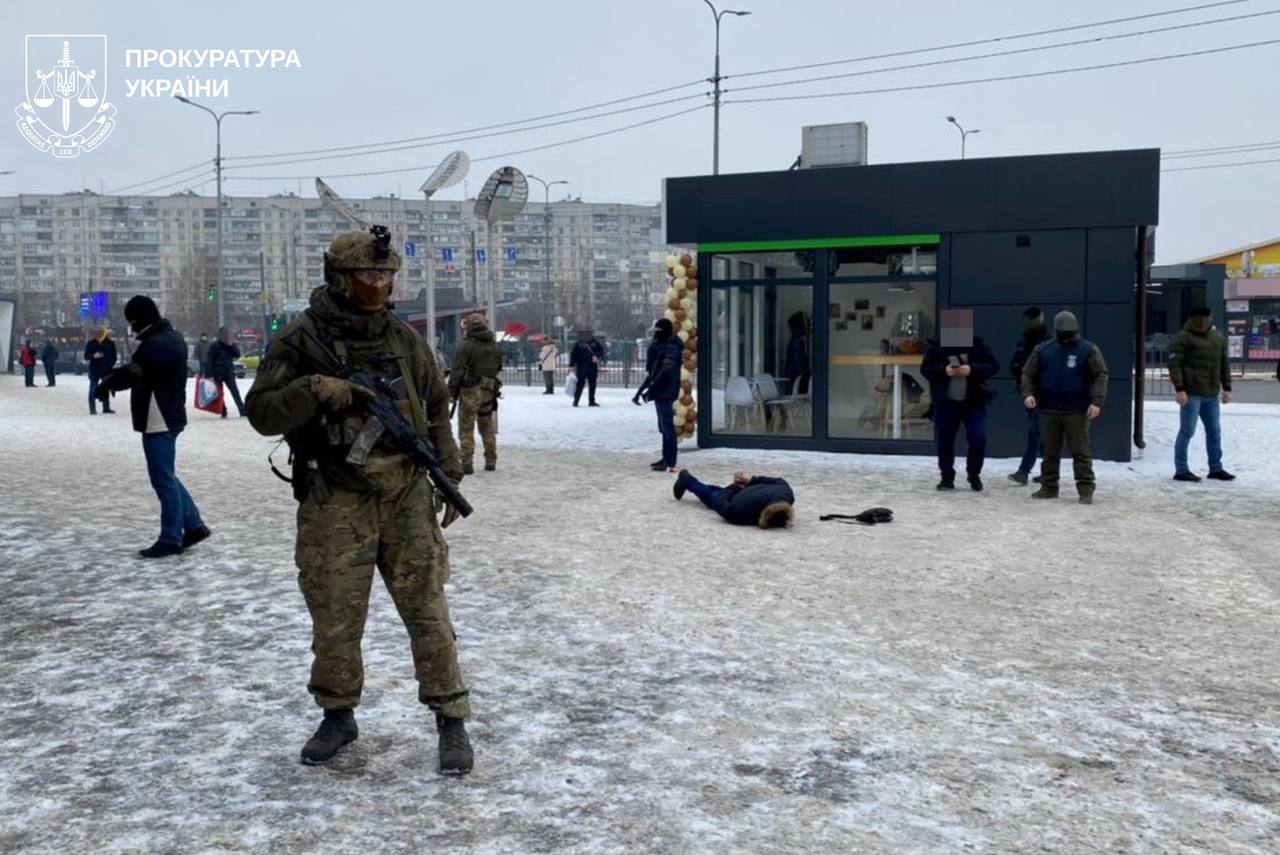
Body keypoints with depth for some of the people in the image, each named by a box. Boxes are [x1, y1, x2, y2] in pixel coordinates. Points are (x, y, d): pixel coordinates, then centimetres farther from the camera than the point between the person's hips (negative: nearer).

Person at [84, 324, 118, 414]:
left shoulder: (110, 343, 2)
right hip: (94, 370, -2)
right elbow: (86, 356, 0)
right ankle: (92, 409, -4)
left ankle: (106, 407, 21)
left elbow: (114, 356, 11)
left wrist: (113, 364, 3)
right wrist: (94, 356, -19)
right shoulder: (91, 343, -2)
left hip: (107, 370, 2)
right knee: (93, 389, -5)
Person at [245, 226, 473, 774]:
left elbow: (436, 408, 15)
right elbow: (262, 412, -8)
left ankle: (451, 721, 15)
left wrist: (449, 474, 10)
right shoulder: (301, 340, -5)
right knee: (335, 620, 9)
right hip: (335, 504, -2)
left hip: (406, 497, 2)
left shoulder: (402, 337, 6)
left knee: (427, 611, 3)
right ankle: (338, 716, 31)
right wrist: (312, 390, -25)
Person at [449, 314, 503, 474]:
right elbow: (498, 369, 13)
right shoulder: (496, 347, 7)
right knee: (488, 428, 16)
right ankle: (491, 461, 20)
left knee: (466, 428, 0)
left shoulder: (467, 346, -12)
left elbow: (457, 370, -14)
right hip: (489, 393, 5)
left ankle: (466, 463, -4)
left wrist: (451, 389, -7)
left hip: (470, 391, -5)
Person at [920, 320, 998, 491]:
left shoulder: (978, 345, -2)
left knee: (978, 439, -7)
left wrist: (972, 370, -21)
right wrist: (944, 370, -20)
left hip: (974, 402, -1)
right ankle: (947, 477, 19)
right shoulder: (937, 346, -1)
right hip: (945, 402, 1)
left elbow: (993, 365, -5)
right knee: (945, 442, 4)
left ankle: (974, 475, 15)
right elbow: (925, 369, -1)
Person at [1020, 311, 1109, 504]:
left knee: (1080, 452, -1)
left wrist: (1097, 401, -17)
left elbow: (1100, 376, -5)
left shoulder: (1088, 350, -1)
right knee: (1050, 452, 8)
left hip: (1076, 411, -3)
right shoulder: (1042, 350, 6)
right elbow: (1028, 374, 10)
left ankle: (1086, 490, 3)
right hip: (1048, 410, 3)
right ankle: (1048, 487, 16)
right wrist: (1028, 393, -8)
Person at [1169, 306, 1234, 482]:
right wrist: (1179, 388, -19)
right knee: (1187, 431, -5)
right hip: (1191, 393, -7)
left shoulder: (1219, 338, 14)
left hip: (1211, 394, 7)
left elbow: (1224, 364, 19)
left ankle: (1216, 468, 21)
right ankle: (1181, 470, 0)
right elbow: (1174, 363, -12)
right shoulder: (1183, 337, -6)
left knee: (1214, 431, 11)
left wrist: (1227, 388, 12)